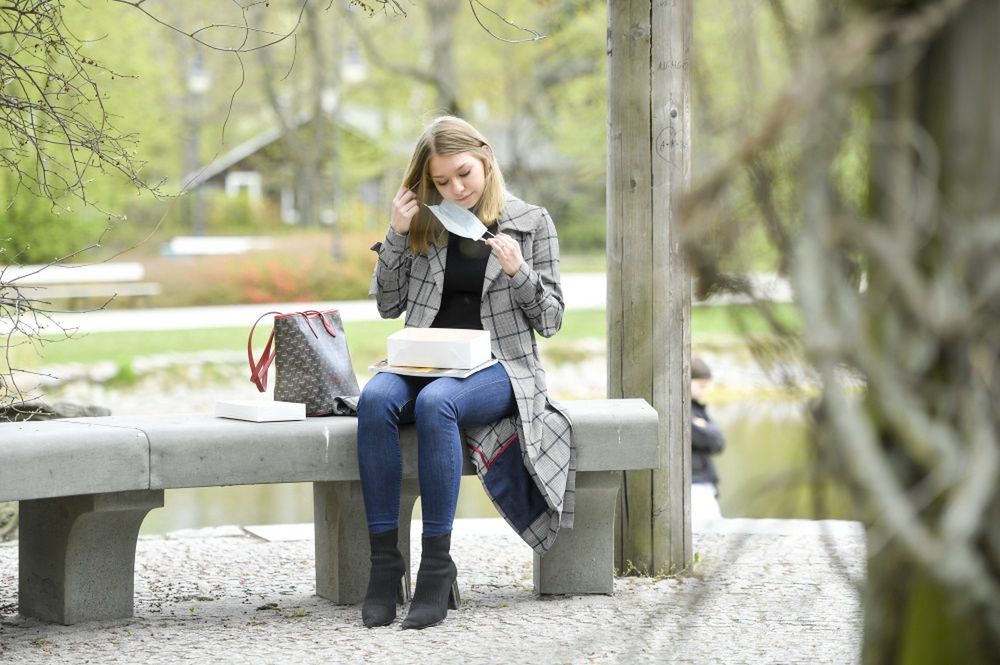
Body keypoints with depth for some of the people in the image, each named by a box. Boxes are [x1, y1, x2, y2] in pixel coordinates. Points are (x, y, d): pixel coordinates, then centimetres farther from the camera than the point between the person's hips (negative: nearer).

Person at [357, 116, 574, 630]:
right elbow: (388, 305, 11)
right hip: (424, 363, 3)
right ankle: (384, 563, -32)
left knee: (436, 403, -37)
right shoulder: (424, 222, 13)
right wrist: (396, 236, -1)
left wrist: (518, 274, -13)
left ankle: (437, 565, -33)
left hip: (497, 366, -3)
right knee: (375, 400, -32)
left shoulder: (531, 222, 6)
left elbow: (550, 321, 5)